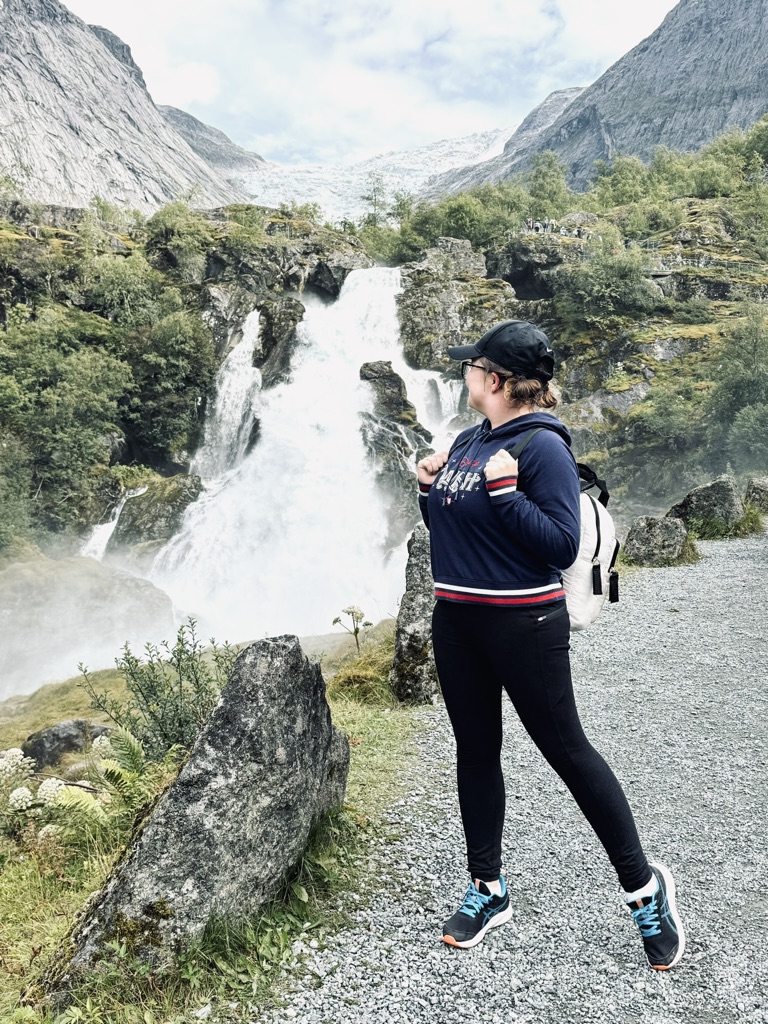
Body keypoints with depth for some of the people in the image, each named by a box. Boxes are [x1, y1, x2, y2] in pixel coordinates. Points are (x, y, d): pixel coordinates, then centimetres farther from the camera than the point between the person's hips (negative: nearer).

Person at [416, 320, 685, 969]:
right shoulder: (467, 442, 9)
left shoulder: (543, 447, -15)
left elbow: (562, 547, -19)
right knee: (475, 751, 14)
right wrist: (430, 487, 1)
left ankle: (643, 886, 23)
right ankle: (488, 891, 30)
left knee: (566, 749, 3)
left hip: (523, 624, -8)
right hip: (456, 621, 8)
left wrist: (506, 491, -25)